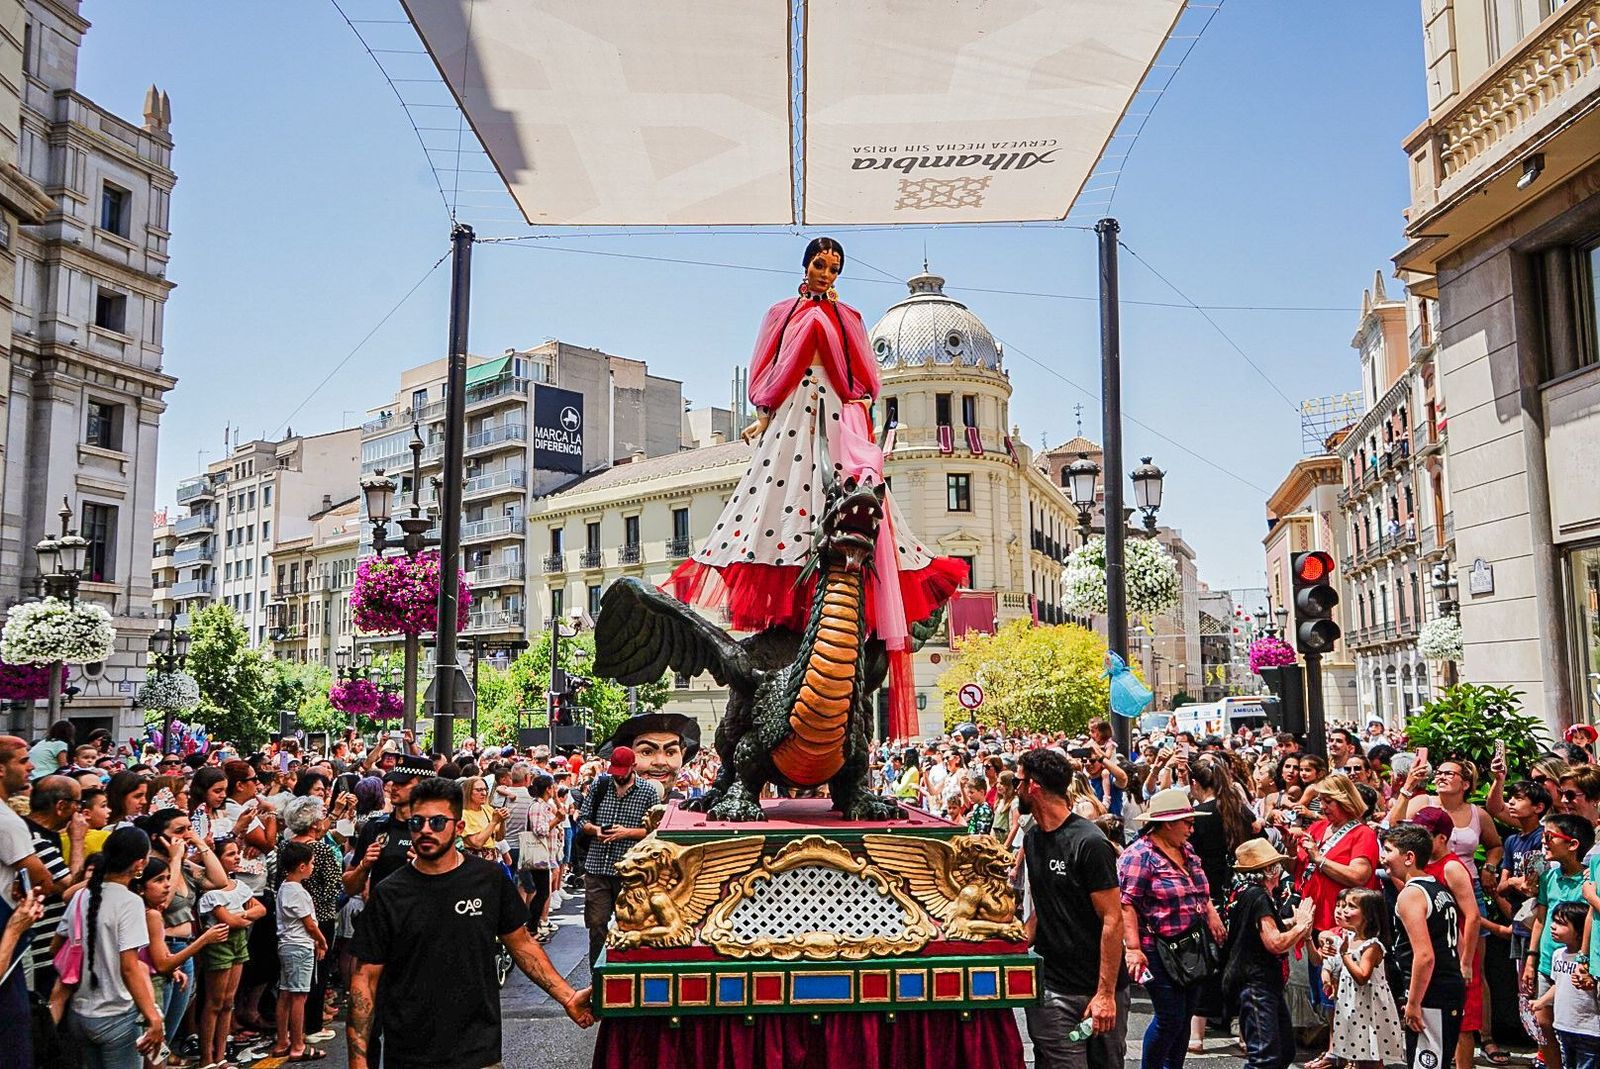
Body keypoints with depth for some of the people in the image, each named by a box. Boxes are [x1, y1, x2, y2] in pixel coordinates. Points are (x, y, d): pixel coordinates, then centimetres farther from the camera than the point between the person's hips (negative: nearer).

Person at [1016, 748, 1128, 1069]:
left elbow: (1112, 919, -15)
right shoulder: (1032, 837, 8)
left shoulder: (1089, 843, -15)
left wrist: (1106, 993, -18)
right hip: (1050, 987, 5)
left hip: (1097, 987, -5)